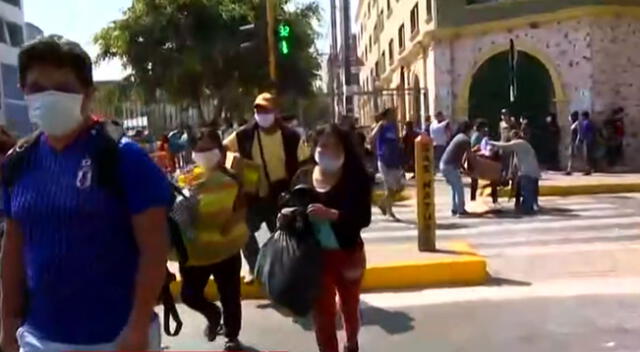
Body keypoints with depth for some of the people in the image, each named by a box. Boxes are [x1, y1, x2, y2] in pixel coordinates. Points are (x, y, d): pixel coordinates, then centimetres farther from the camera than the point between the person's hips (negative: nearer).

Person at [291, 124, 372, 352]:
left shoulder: (356, 178, -14)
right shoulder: (303, 177, -5)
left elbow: (364, 218, -20)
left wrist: (331, 214, -34)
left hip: (348, 254, 0)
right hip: (315, 256, 1)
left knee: (350, 306, 24)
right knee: (322, 313, 7)